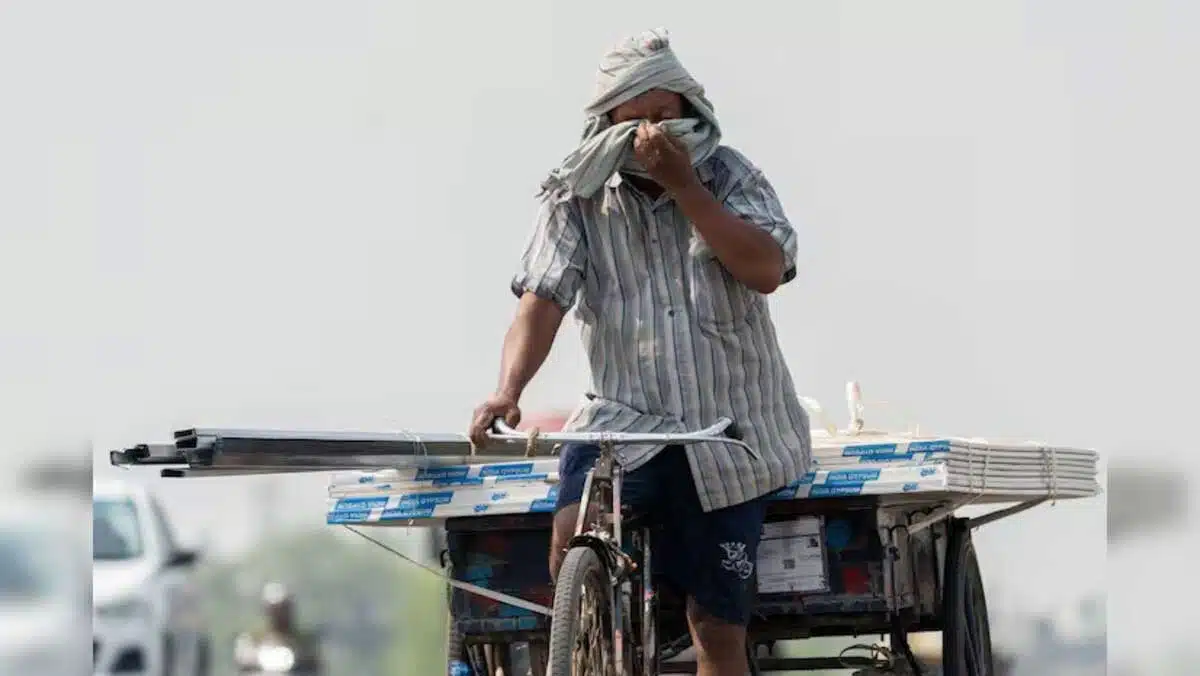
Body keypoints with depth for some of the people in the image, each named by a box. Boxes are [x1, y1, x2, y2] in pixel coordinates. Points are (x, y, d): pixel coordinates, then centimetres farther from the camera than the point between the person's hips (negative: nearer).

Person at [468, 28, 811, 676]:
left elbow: (766, 269, -15)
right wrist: (508, 389, -30)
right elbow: (542, 299, -12)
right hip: (625, 420, 0)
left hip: (729, 431, 1)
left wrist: (681, 184, -20)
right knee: (574, 539, -30)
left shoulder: (726, 174, 0)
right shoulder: (577, 197, -2)